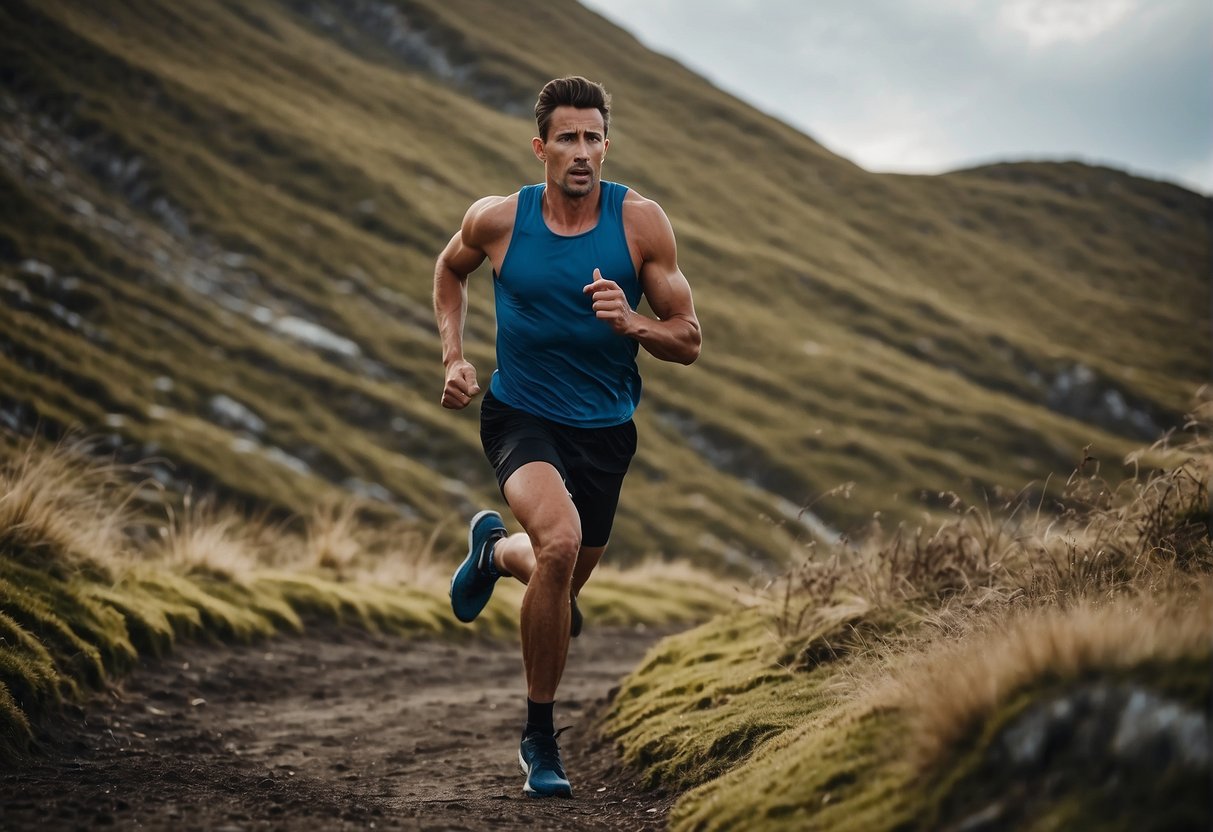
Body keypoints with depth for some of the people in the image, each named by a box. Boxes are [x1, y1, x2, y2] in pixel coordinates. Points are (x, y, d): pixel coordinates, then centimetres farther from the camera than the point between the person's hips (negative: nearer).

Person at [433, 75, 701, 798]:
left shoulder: (641, 222, -11)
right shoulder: (498, 220, -10)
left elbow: (688, 342, -7)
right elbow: (450, 270, 14)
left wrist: (629, 322, -26)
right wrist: (454, 357, 2)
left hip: (604, 428, 3)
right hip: (521, 415, -2)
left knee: (565, 584, 18)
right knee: (560, 541, -31)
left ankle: (495, 549, 58)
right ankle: (541, 739, -13)